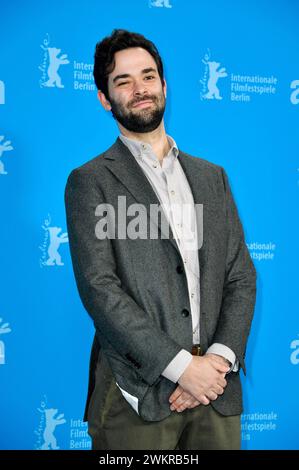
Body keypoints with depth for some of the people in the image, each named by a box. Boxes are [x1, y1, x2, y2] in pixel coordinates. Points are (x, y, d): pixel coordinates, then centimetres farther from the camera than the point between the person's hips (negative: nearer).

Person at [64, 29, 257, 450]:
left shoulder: (212, 177, 13)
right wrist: (181, 366, -15)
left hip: (216, 389, 4)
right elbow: (99, 289, -10)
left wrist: (221, 358, -7)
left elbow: (241, 276, 8)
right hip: (138, 395, -3)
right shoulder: (90, 181, 0)